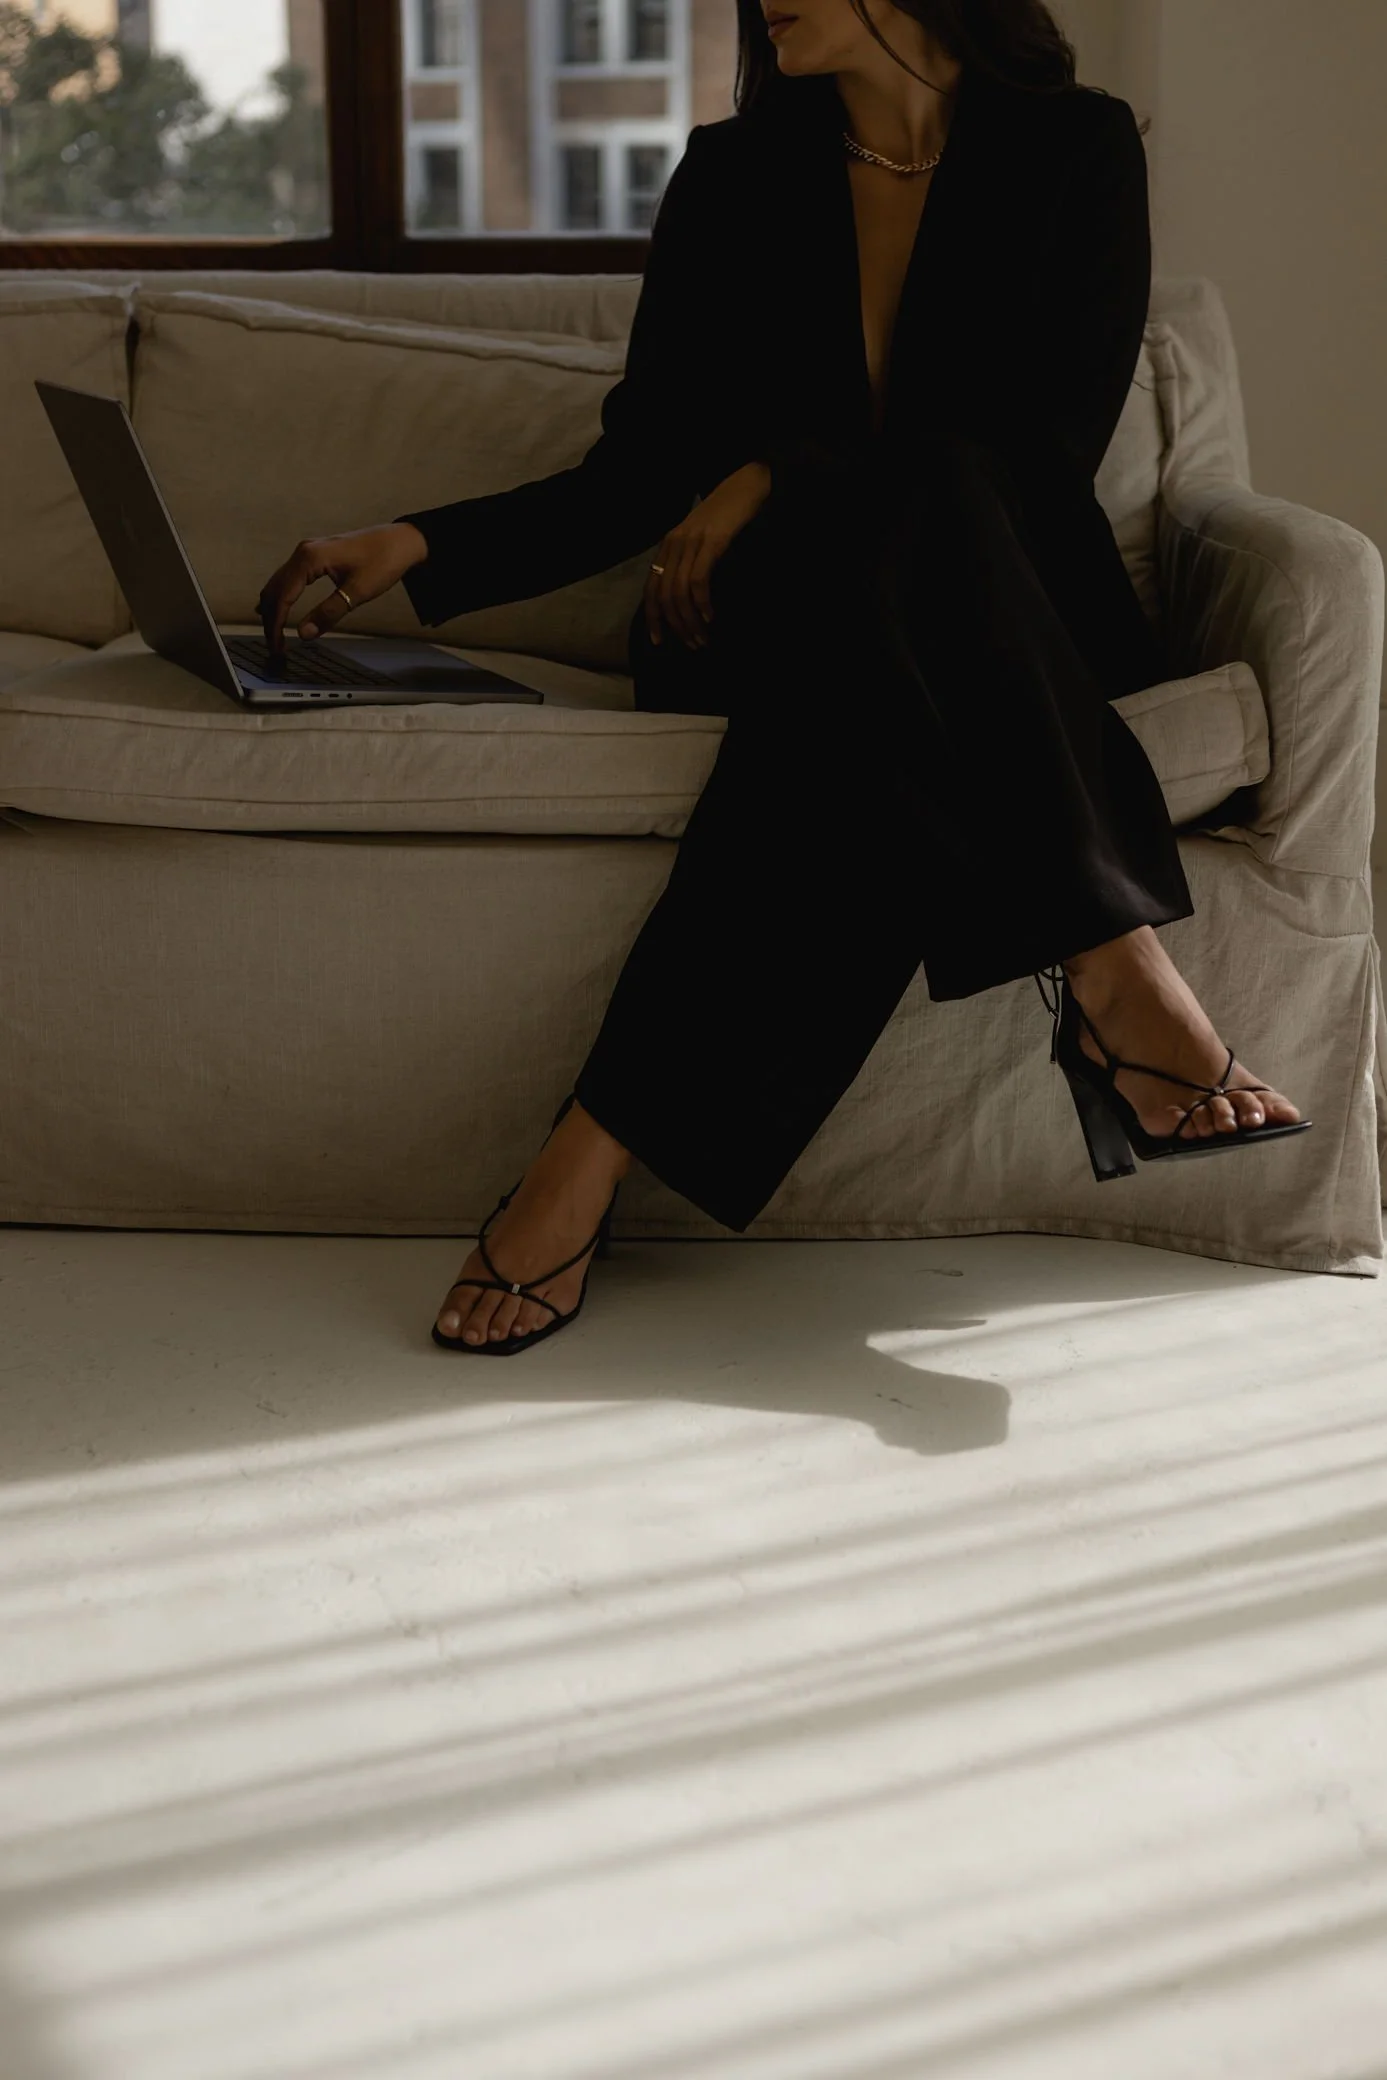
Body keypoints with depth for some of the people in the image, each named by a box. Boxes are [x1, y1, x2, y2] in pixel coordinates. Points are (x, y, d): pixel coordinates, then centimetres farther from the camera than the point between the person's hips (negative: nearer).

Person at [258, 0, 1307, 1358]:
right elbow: (633, 478, 8)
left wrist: (788, 478, -14)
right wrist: (424, 548, -7)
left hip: (1017, 624, -1)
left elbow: (1056, 446, -6)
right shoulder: (734, 179, 10)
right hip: (759, 625, 1)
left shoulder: (1075, 152, 4)